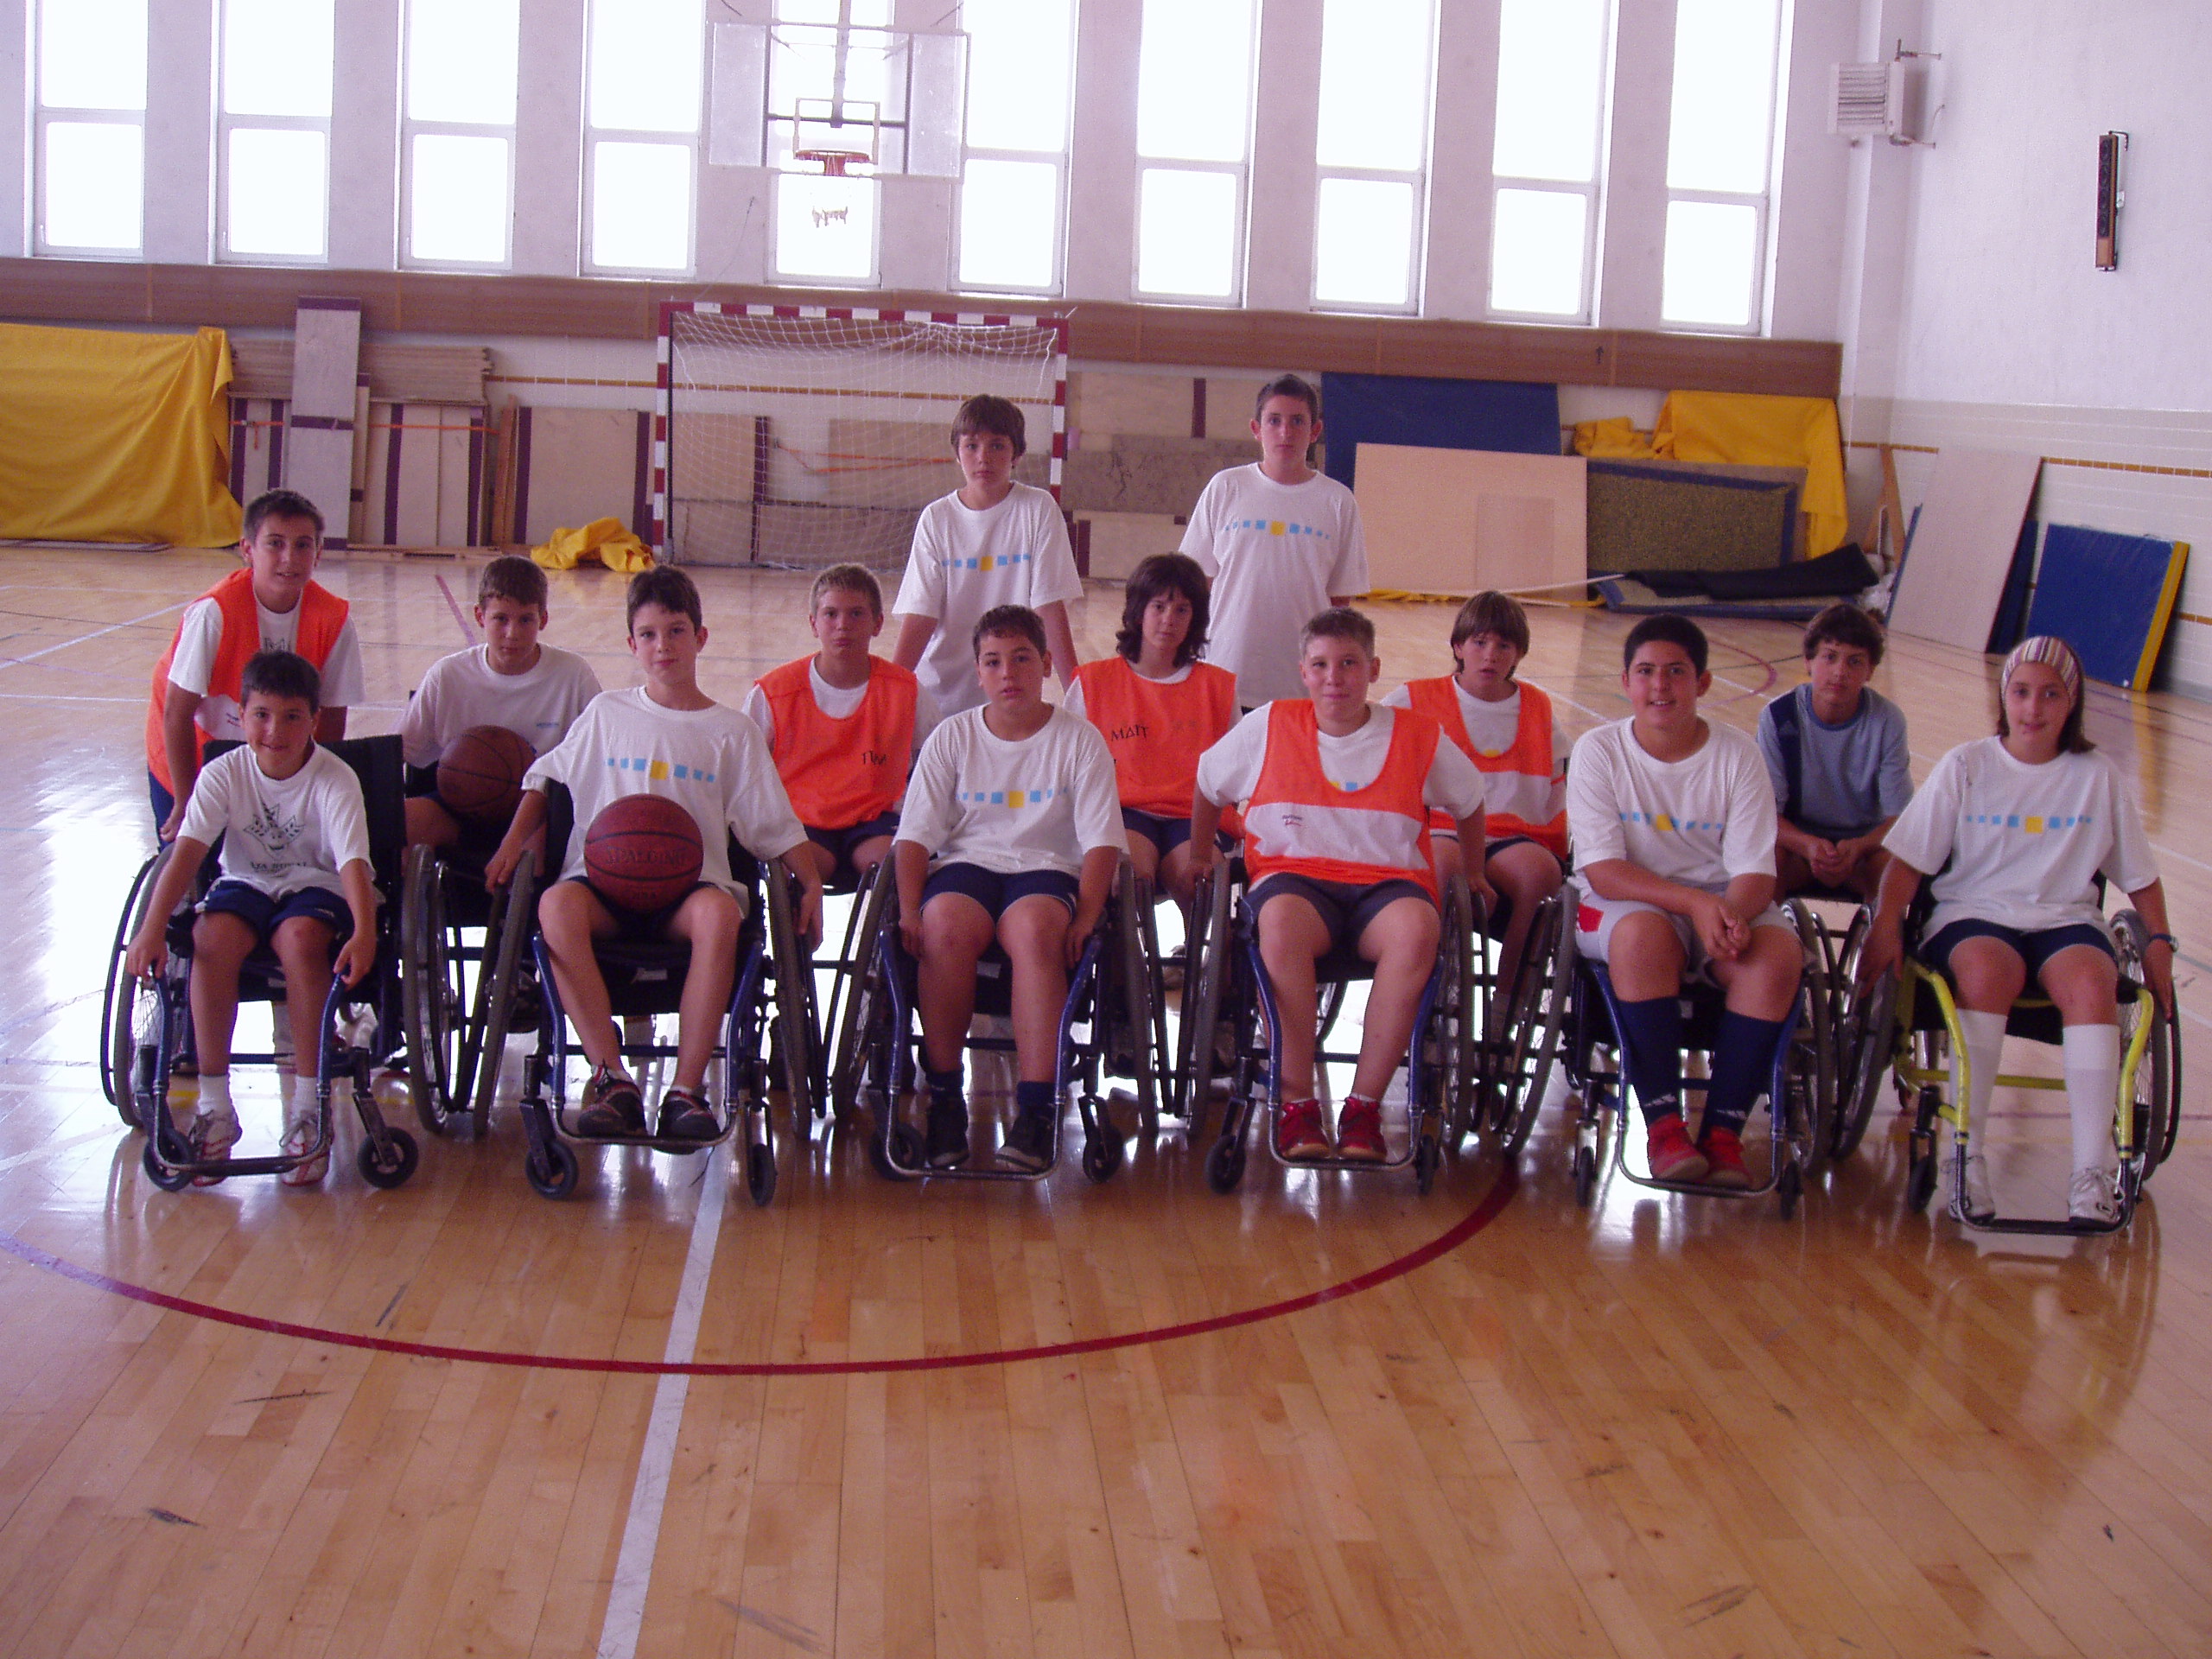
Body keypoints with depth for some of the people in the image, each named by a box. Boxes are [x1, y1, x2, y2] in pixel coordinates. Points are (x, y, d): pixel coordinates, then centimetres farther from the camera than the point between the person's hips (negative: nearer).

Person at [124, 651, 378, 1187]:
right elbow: (187, 852, -19)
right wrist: (153, 928, -33)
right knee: (213, 937, -30)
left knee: (301, 938, -35)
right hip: (246, 883, 2)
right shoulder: (224, 775, -9)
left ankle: (307, 1109, -26)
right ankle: (214, 1107, -22)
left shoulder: (334, 780, -16)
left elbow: (353, 861, -28)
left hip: (316, 887, -2)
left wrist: (363, 935, -45)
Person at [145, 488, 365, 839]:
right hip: (194, 756, -3)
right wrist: (186, 806, -17)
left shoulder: (333, 620, -18)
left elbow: (331, 719, -8)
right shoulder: (214, 612, -27)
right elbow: (177, 713, -20)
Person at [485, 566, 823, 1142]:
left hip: (690, 884, -1)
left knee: (719, 913, -38)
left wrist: (809, 880, -4)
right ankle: (612, 1078, -33)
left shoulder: (731, 731, 14)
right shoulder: (607, 713, 18)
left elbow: (772, 824, 11)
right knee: (557, 905, -34)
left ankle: (686, 1088, -33)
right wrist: (512, 844, 12)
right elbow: (546, 777, 26)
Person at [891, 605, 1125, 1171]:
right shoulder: (952, 737, 11)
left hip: (1046, 868, -1)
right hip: (966, 863, 1)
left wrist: (1085, 915, -16)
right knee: (945, 927, -34)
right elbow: (914, 835, 5)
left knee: (1035, 928, -37)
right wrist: (909, 909, -12)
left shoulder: (1079, 739, 7)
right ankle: (943, 1098, -21)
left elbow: (1102, 841, 0)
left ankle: (1035, 1109, -38)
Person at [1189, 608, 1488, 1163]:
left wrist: (1473, 872, 28)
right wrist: (1200, 859, 23)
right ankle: (1296, 1103, -30)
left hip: (1389, 881, 1)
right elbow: (1208, 786, 21)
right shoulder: (1269, 727, 6)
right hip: (1295, 873, 0)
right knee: (1281, 920, -39)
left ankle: (1364, 1106, -28)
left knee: (1417, 929, -37)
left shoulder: (1418, 737, 7)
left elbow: (1469, 802, 24)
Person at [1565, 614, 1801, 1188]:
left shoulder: (1737, 754, -1)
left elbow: (1755, 870, -7)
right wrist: (1692, 902, -28)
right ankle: (1663, 1124, -28)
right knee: (1643, 933, -37)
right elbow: (1602, 869, -13)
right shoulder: (1598, 750, -5)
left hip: (1723, 900, 2)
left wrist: (1732, 914, -31)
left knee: (1778, 952, -29)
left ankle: (1723, 1130, -20)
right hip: (1623, 903, -2)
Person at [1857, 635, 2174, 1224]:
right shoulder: (1965, 767, 5)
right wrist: (1885, 925, -12)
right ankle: (1967, 1153, -29)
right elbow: (1909, 860, 2)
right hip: (1973, 913, -1)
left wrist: (2159, 943, 2)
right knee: (1986, 972, -37)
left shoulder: (2099, 777, 9)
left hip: (2066, 919, 1)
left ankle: (2092, 1170, -33)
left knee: (2090, 983, -34)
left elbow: (2141, 877, 16)